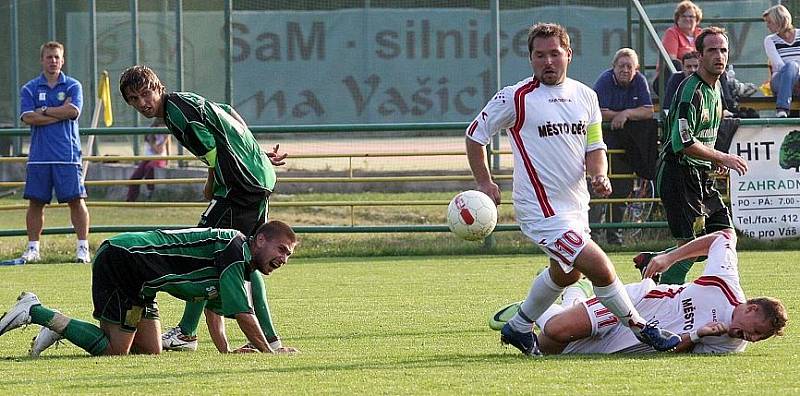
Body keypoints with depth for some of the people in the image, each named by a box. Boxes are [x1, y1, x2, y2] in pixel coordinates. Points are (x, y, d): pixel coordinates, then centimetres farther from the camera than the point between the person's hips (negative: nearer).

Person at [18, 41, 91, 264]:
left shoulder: (73, 86, 7)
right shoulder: (29, 89, 9)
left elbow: (74, 111, -10)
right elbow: (28, 117, -6)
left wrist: (44, 111, -5)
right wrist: (60, 113, -7)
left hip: (67, 155, -1)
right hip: (39, 156, 1)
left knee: (76, 201, -4)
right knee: (36, 202, 3)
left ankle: (83, 248, -2)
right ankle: (33, 248, 11)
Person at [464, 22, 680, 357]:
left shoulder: (586, 96, 7)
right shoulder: (516, 98, -10)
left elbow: (595, 147, 13)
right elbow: (475, 134, 1)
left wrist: (599, 175, -8)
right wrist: (484, 183, -1)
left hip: (576, 205, 8)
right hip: (541, 211, -8)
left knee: (566, 273, 26)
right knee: (599, 267, -16)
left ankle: (519, 328, 44)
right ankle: (640, 329, -2)